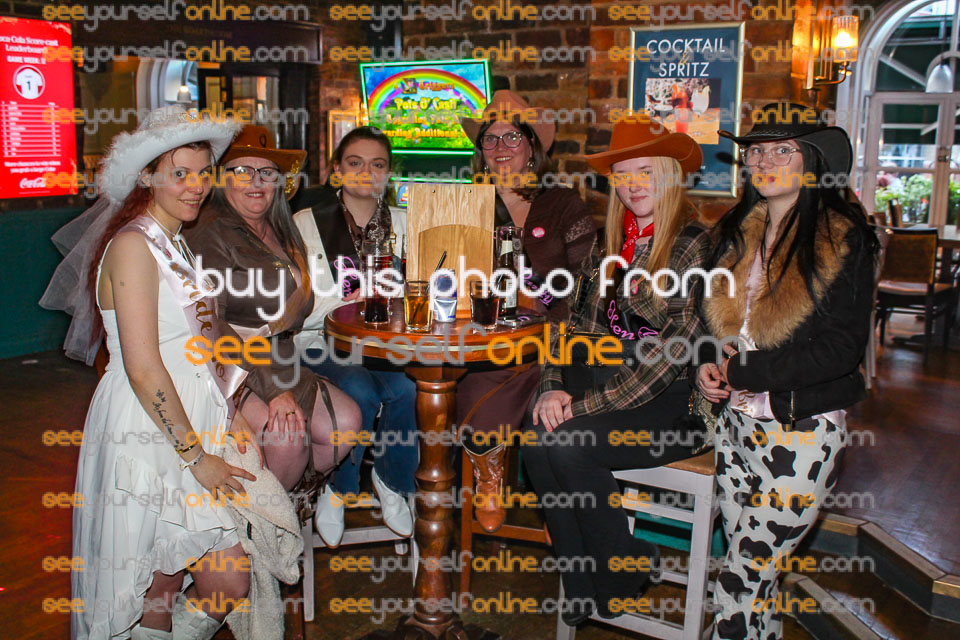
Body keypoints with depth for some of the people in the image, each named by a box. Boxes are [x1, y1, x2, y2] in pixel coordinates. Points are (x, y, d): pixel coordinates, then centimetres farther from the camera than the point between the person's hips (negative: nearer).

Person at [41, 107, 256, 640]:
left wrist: (223, 416, 11)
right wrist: (196, 455, -15)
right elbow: (143, 369, -19)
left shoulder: (174, 245, 16)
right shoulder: (132, 246, -14)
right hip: (147, 439, -8)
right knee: (228, 583, -5)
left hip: (191, 425, 8)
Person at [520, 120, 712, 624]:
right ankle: (583, 582, -8)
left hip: (673, 400, -6)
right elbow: (580, 322, 12)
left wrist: (588, 405, -19)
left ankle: (621, 576, -3)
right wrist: (554, 387, -6)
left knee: (567, 442, -26)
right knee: (537, 438, -21)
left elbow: (674, 351, -16)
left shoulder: (696, 247, -10)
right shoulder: (608, 244, 12)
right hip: (605, 381, 6)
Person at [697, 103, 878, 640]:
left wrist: (744, 373, -13)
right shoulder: (739, 232, 9)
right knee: (755, 567, 13)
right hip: (738, 420, 6)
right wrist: (707, 366, 0)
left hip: (802, 431, -5)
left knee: (743, 575, -1)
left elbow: (842, 347, -15)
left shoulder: (844, 239, -9)